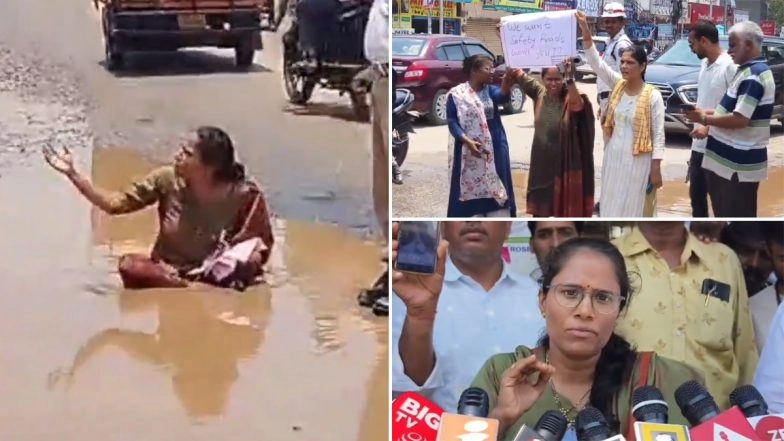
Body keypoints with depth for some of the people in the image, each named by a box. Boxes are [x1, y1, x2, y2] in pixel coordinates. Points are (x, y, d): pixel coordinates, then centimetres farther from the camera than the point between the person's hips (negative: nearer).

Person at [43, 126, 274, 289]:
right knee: (130, 266, -31)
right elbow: (115, 203, -6)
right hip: (165, 271, 3)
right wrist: (72, 174, -12)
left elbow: (263, 241, -3)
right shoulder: (166, 179, -10)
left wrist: (254, 255, -24)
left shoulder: (243, 195, -16)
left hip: (214, 277, -2)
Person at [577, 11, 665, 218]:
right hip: (614, 156, 5)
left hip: (639, 161, -5)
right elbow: (596, 62, -8)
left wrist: (656, 169, -14)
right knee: (612, 206, 11)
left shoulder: (653, 96, -11)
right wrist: (585, 30, -20)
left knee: (635, 208, 2)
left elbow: (659, 135, -10)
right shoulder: (618, 85, 2)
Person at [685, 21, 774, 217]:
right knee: (725, 217, 19)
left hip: (739, 165, -10)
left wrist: (705, 119, -13)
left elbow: (740, 119, -25)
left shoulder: (754, 75, -19)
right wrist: (710, 113, 7)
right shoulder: (749, 70, 14)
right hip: (730, 161, 10)